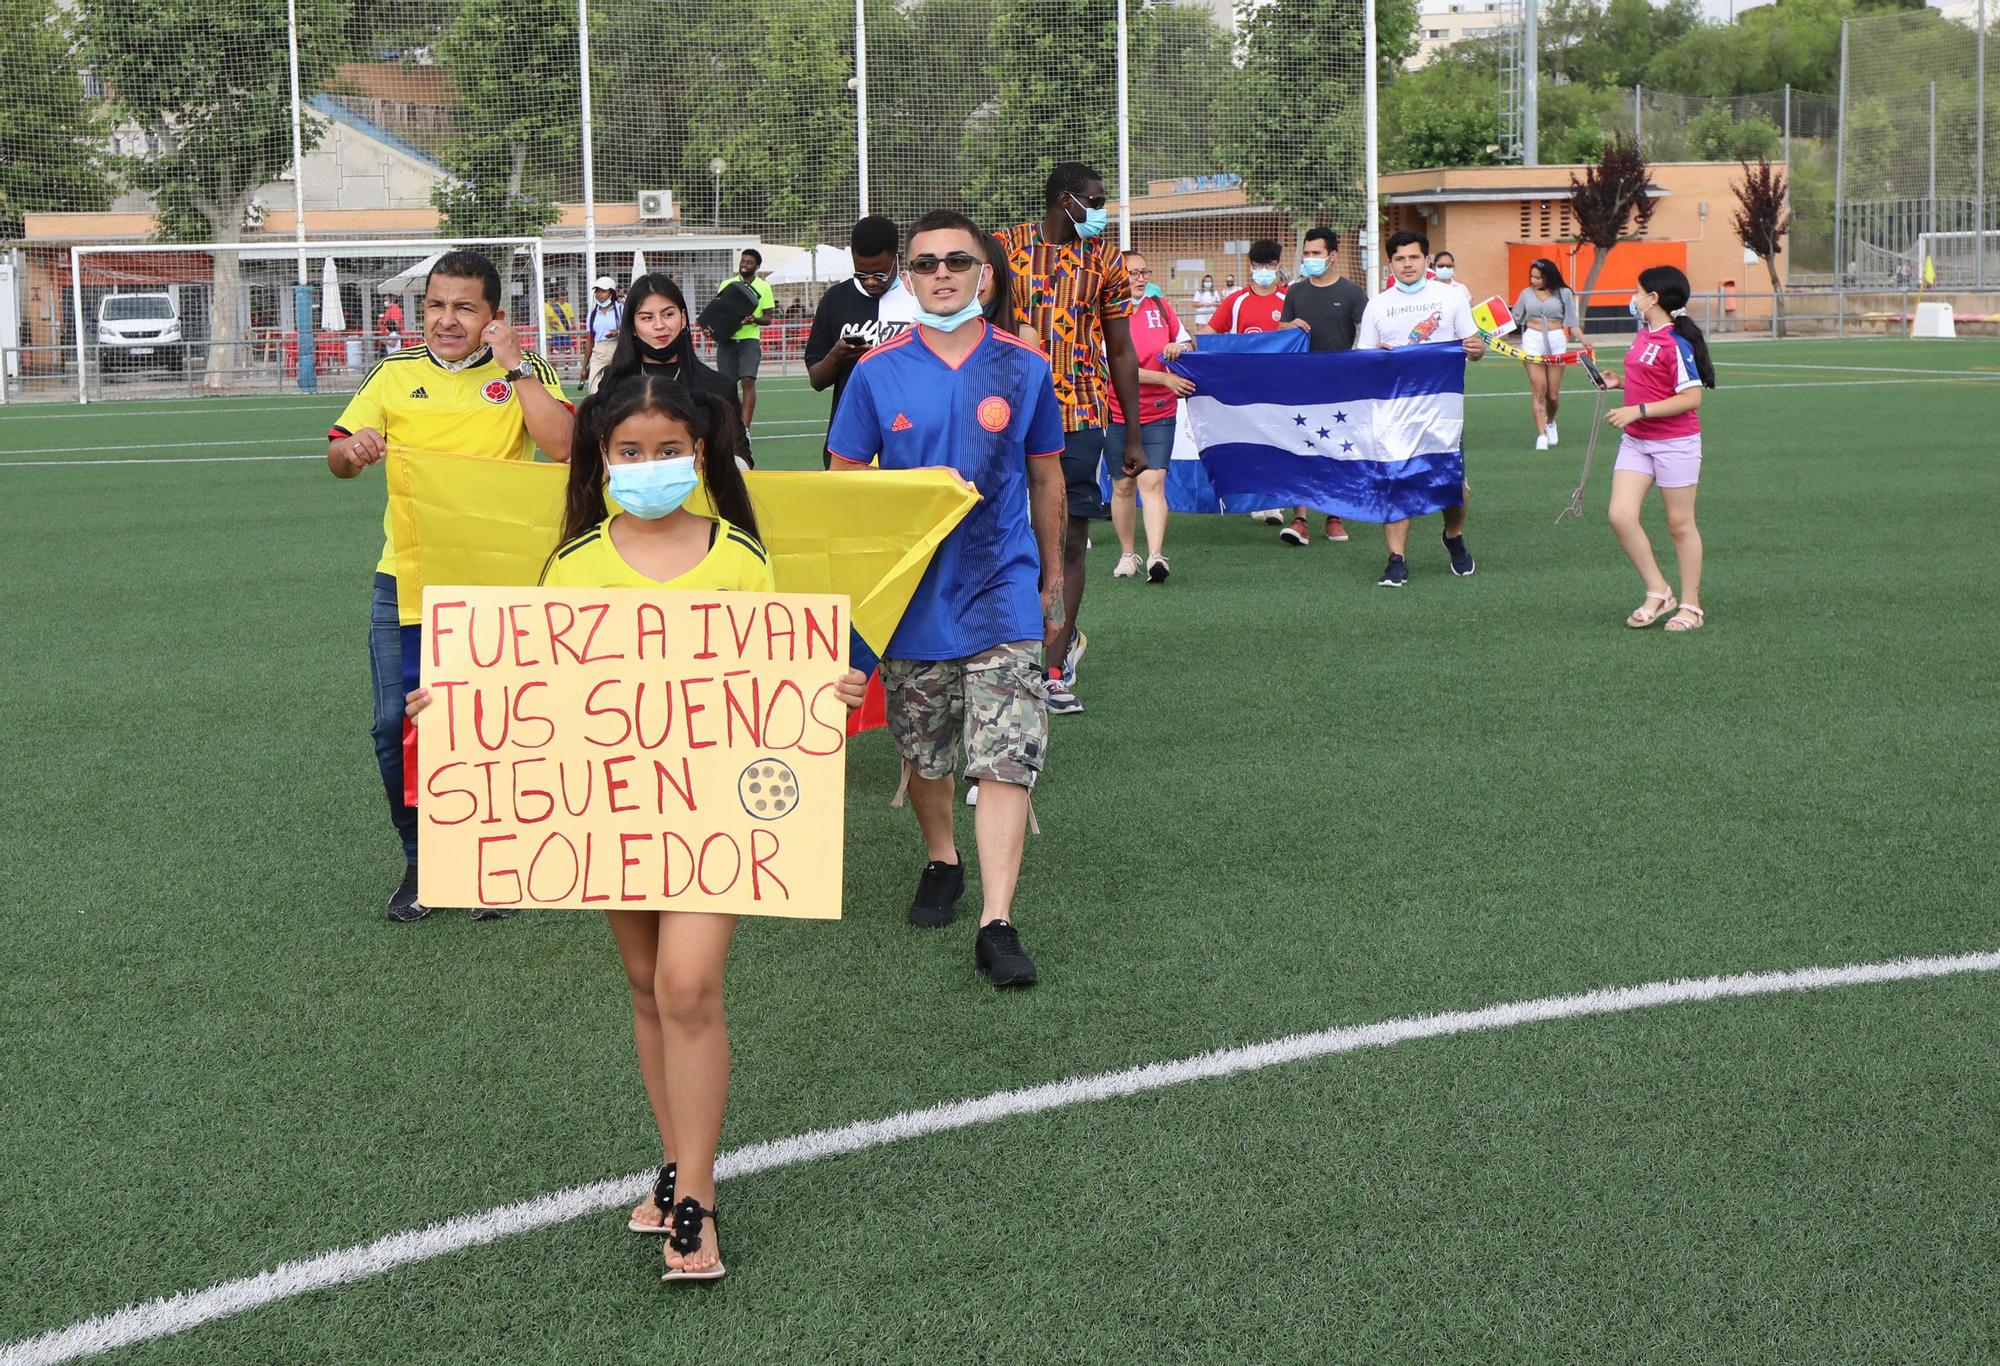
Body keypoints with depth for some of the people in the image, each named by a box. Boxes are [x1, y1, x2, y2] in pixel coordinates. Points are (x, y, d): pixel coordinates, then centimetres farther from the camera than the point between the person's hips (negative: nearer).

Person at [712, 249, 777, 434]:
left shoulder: (764, 287, 7)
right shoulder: (726, 284, 12)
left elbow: (768, 317, 4)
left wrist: (754, 319, -17)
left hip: (750, 338, -3)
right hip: (727, 339, 3)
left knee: (748, 380, -18)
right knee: (727, 384, 2)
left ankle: (745, 429, -22)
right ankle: (742, 417, 21)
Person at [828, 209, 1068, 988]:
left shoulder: (1023, 368, 0)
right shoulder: (878, 373, -1)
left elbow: (1047, 479, 11)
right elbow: (843, 482, 6)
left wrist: (1053, 579, 16)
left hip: (1002, 593, -1)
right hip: (912, 595, 1)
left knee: (1006, 758, -10)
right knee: (922, 750, 15)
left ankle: (997, 924, -11)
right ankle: (941, 863, 40)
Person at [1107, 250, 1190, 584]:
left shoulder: (1161, 307, 7)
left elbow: (1186, 342, 20)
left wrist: (1179, 348, -5)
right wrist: (1165, 378, -18)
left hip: (1159, 413, 1)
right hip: (1118, 415, -1)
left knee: (1153, 482, -11)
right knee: (1123, 485, 6)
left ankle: (1156, 556, -19)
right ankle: (1127, 554, 21)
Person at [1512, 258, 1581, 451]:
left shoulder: (1564, 293, 5)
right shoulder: (1526, 294, 9)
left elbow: (1572, 322, 4)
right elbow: (1514, 318, 12)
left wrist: (1583, 341, -8)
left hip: (1556, 342, 0)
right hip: (1532, 341, 0)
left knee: (1553, 393, 2)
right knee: (1538, 389, -8)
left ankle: (1550, 421, 33)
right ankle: (1541, 435, -6)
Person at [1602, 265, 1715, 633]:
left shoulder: (1676, 343, -17)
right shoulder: (1644, 335, 9)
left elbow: (1691, 398, -21)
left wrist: (1638, 410, -24)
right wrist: (1621, 381, 8)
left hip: (1674, 443, -8)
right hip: (1636, 441, 8)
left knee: (1680, 524, 3)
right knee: (1620, 515, -4)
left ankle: (1691, 606, 14)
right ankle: (1658, 593, 7)